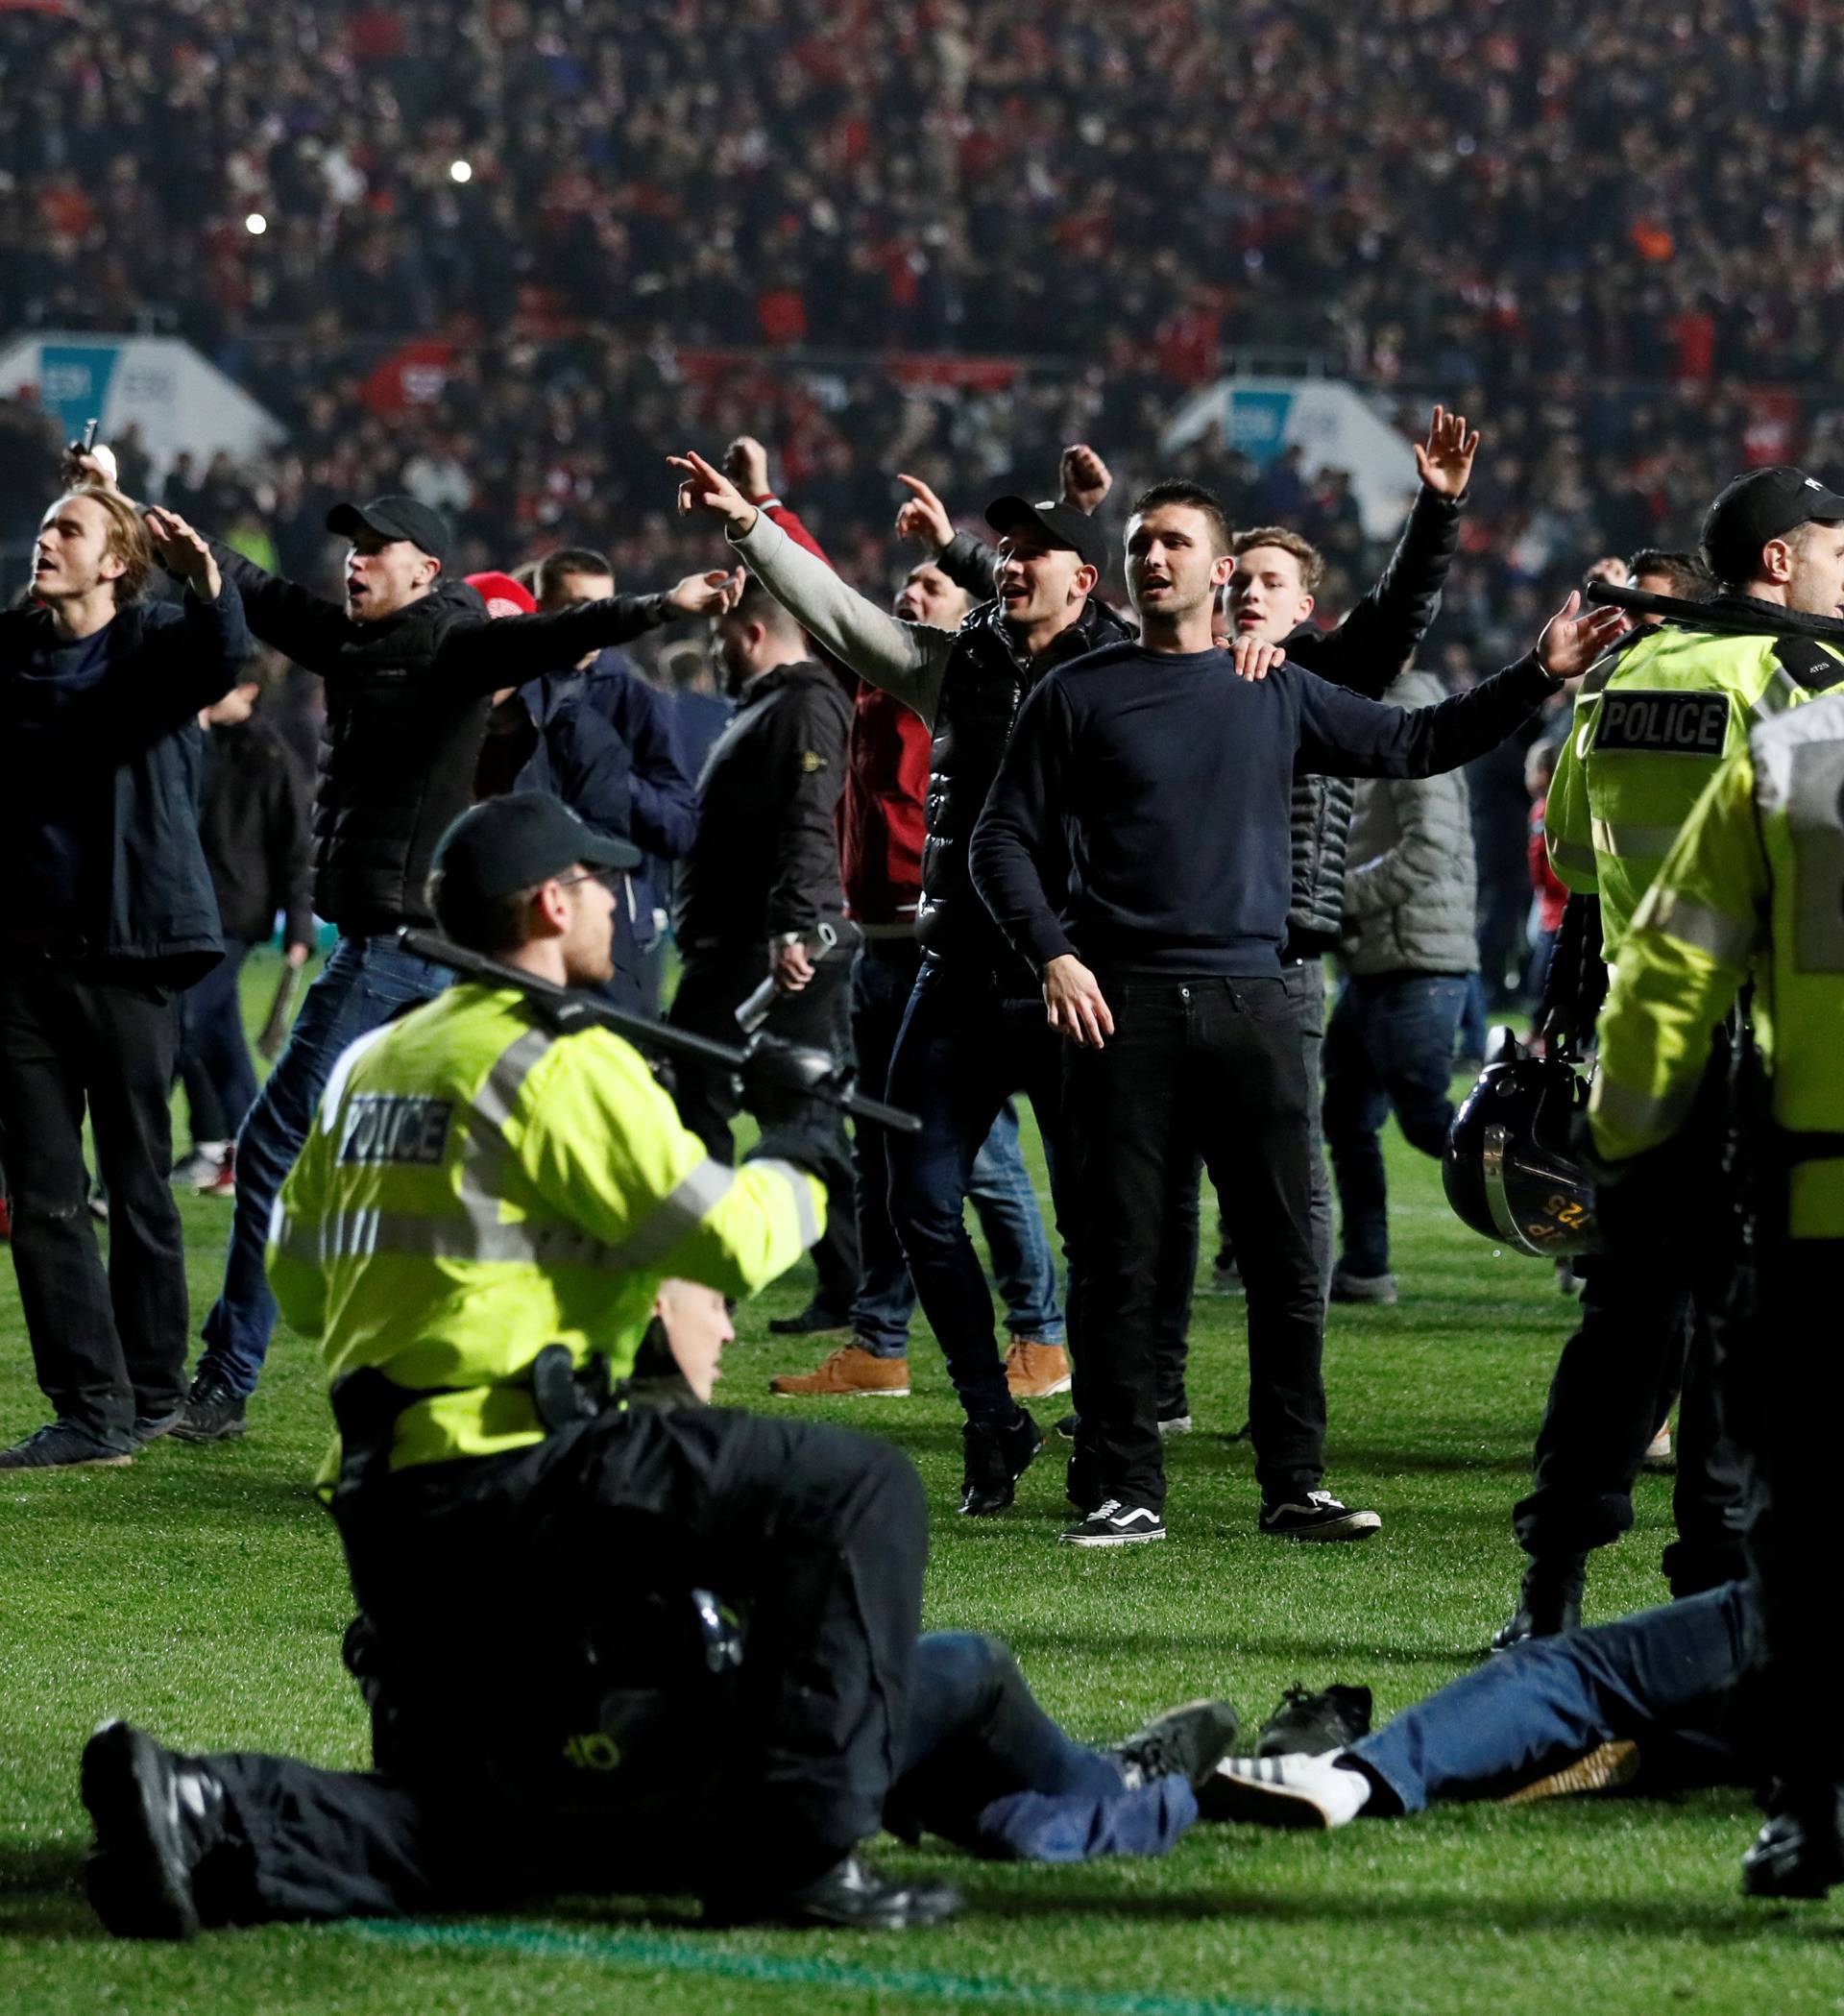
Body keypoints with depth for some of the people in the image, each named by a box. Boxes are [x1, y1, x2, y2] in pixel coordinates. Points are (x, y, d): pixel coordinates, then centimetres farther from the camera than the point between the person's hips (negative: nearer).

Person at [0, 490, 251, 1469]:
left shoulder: (157, 644, -3)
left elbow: (222, 657, -24)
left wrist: (207, 584, -45)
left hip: (125, 951, -3)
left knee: (138, 1183, 6)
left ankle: (151, 1389, 19)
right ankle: (90, 1407, 0)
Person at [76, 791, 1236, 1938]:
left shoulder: (370, 1065, 18)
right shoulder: (564, 1062, -7)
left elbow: (299, 1282, 21)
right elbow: (726, 1241, -11)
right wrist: (802, 1172, 11)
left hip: (390, 1515, 9)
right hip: (515, 1471, -9)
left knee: (456, 1836, 19)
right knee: (860, 1494, -9)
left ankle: (206, 1816, -4)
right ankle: (798, 1855, -16)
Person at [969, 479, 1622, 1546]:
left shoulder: (1278, 695, 13)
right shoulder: (1079, 696, 6)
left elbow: (1418, 742, 17)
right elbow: (1005, 839, 6)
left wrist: (1538, 677, 8)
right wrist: (1052, 954, -8)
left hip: (1251, 1000, 2)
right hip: (1122, 1005, -2)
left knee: (1288, 1252, 0)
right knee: (1120, 1257, -1)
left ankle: (1296, 1485, 6)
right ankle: (1122, 1490, 4)